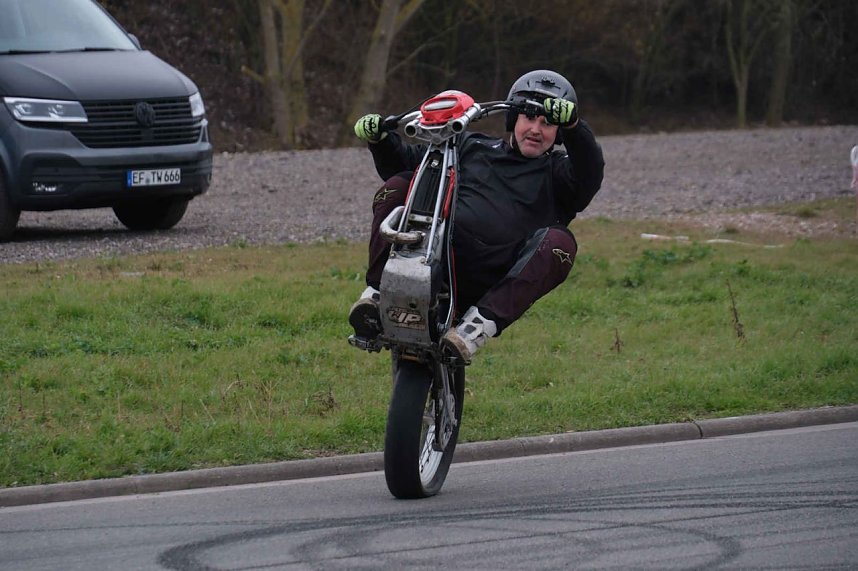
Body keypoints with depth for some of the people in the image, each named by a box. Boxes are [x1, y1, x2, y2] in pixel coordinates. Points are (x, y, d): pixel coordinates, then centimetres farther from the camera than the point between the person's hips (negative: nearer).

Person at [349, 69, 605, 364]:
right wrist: (380, 140, 4)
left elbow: (590, 174, -7)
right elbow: (405, 160, 26)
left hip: (497, 282, -2)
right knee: (396, 186, -9)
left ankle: (480, 322, -41)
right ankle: (378, 290, -22)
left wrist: (573, 124, -25)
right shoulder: (473, 147, 28)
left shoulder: (558, 171, 18)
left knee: (560, 242, -29)